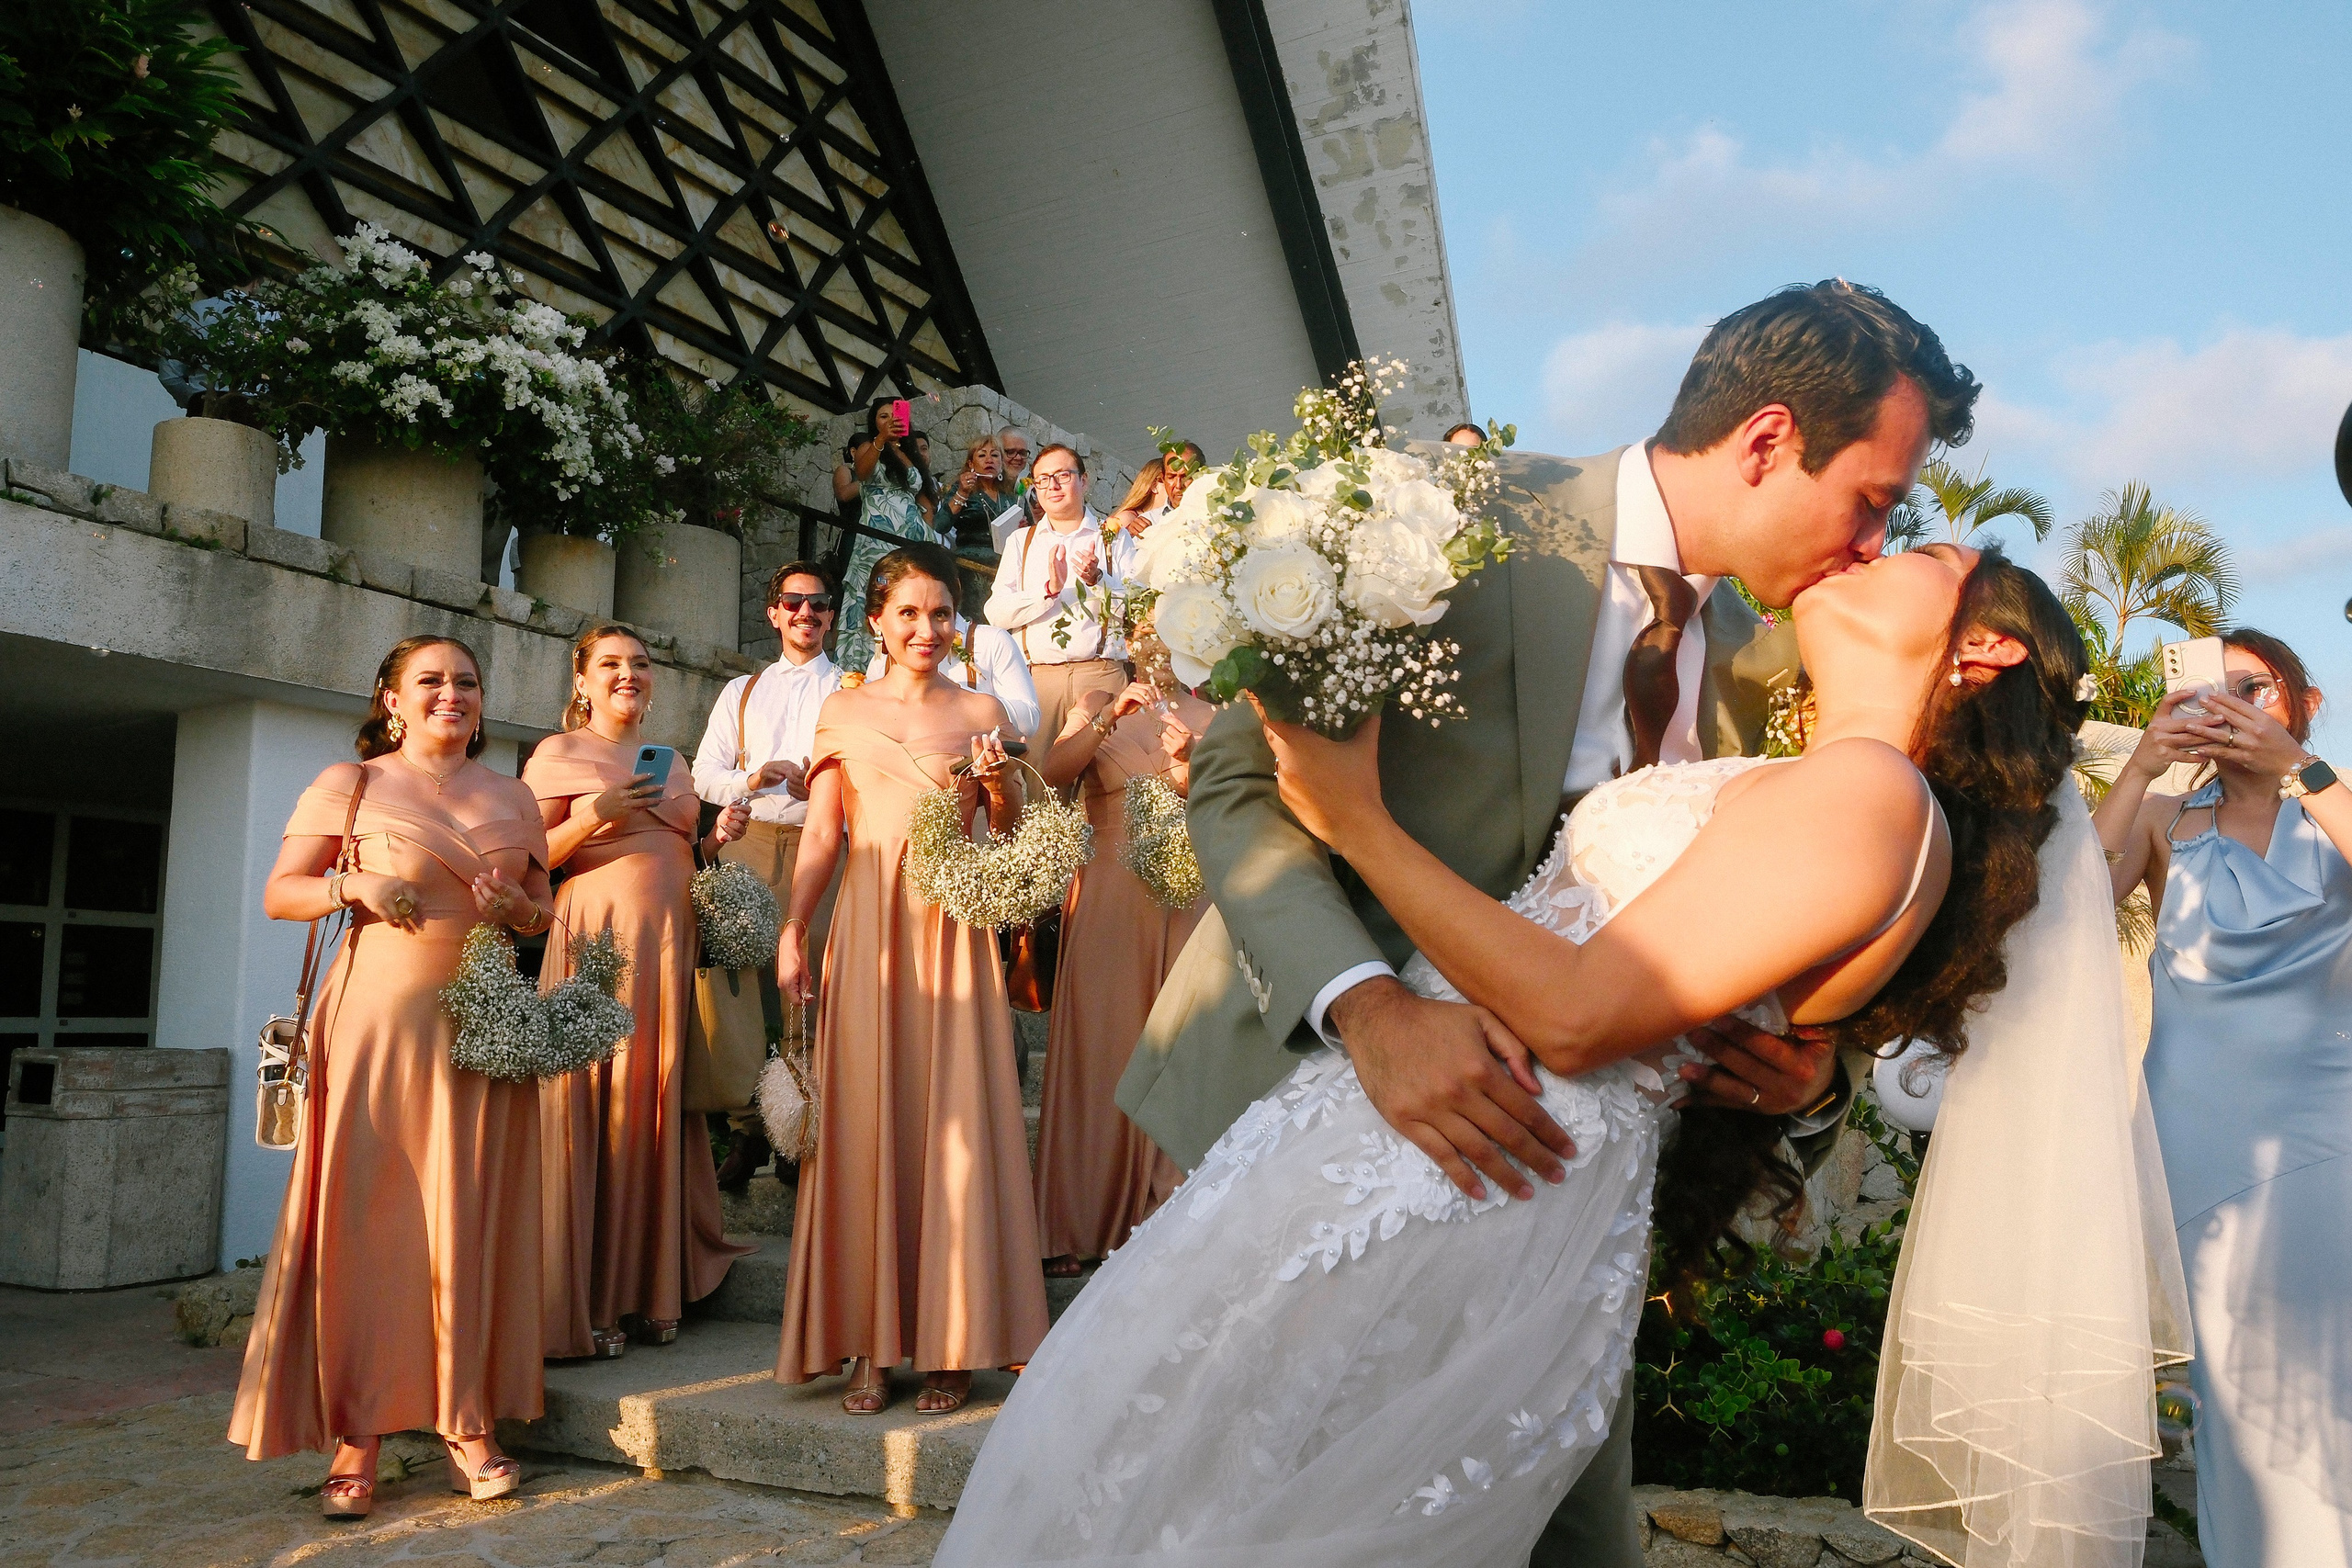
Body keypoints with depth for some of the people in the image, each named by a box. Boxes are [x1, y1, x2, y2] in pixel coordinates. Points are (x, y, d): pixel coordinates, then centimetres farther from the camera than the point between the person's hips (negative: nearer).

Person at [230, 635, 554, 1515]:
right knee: (368, 1212, -4)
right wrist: (354, 887, -13)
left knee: (471, 1219, 2)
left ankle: (467, 1424, 11)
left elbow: (546, 909, 20)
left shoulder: (512, 797, 16)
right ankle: (357, 1436, 6)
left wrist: (518, 907, -2)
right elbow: (278, 894, 5)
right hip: (380, 1016, -3)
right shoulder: (348, 785, 6)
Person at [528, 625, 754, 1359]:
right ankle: (585, 1302, 2)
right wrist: (595, 816, -16)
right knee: (591, 1104, -6)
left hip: (669, 943, 6)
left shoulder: (672, 763, 21)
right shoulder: (559, 754, 4)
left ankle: (649, 1289, 12)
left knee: (657, 1104, 4)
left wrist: (718, 838, 10)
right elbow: (531, 859, -3)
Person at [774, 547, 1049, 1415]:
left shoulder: (981, 710, 10)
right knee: (864, 1121, -1)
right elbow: (821, 832, 9)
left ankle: (951, 1341, 7)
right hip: (867, 925, 1)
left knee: (953, 1120, -2)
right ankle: (871, 1343, 8)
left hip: (952, 928, 0)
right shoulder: (843, 710, 11)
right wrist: (792, 932, 1)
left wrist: (997, 785, -9)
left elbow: (1008, 837, 11)